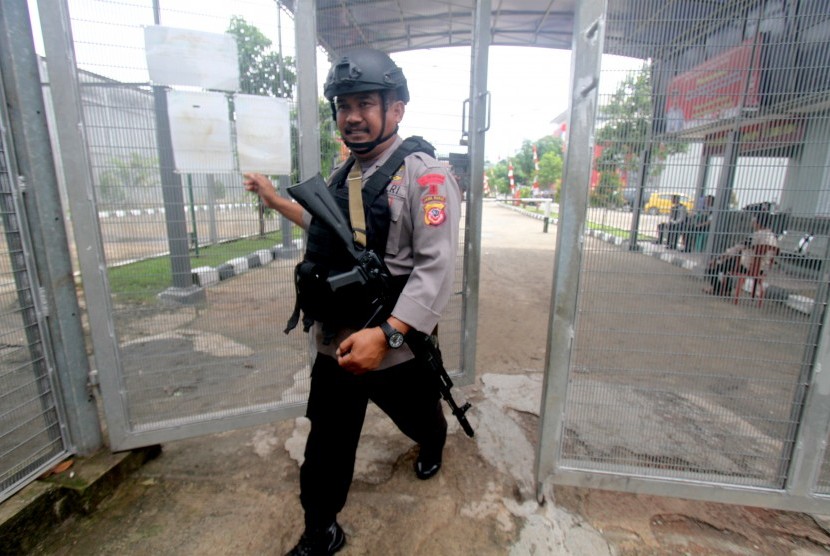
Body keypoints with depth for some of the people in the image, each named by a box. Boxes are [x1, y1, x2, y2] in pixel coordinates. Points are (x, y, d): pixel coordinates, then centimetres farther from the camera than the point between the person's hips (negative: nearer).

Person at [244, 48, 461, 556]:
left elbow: (436, 269, -24)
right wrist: (276, 199, 26)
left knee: (418, 417, 26)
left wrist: (385, 334, -33)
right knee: (327, 446, 14)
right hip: (335, 342, 5)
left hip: (398, 346, -4)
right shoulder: (343, 176, 8)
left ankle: (433, 444, 62)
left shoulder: (425, 176, -15)